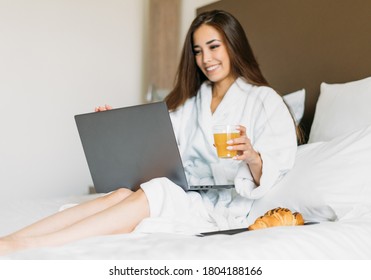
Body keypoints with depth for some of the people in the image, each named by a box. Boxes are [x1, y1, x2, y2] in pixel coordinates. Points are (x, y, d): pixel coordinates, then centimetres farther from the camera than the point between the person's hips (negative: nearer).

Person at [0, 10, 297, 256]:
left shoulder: (265, 100, 0)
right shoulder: (190, 102, 18)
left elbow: (273, 174, -10)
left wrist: (252, 157, -30)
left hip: (225, 207, -5)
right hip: (185, 197, 5)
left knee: (149, 197, -31)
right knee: (124, 194, -26)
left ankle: (24, 245, -40)